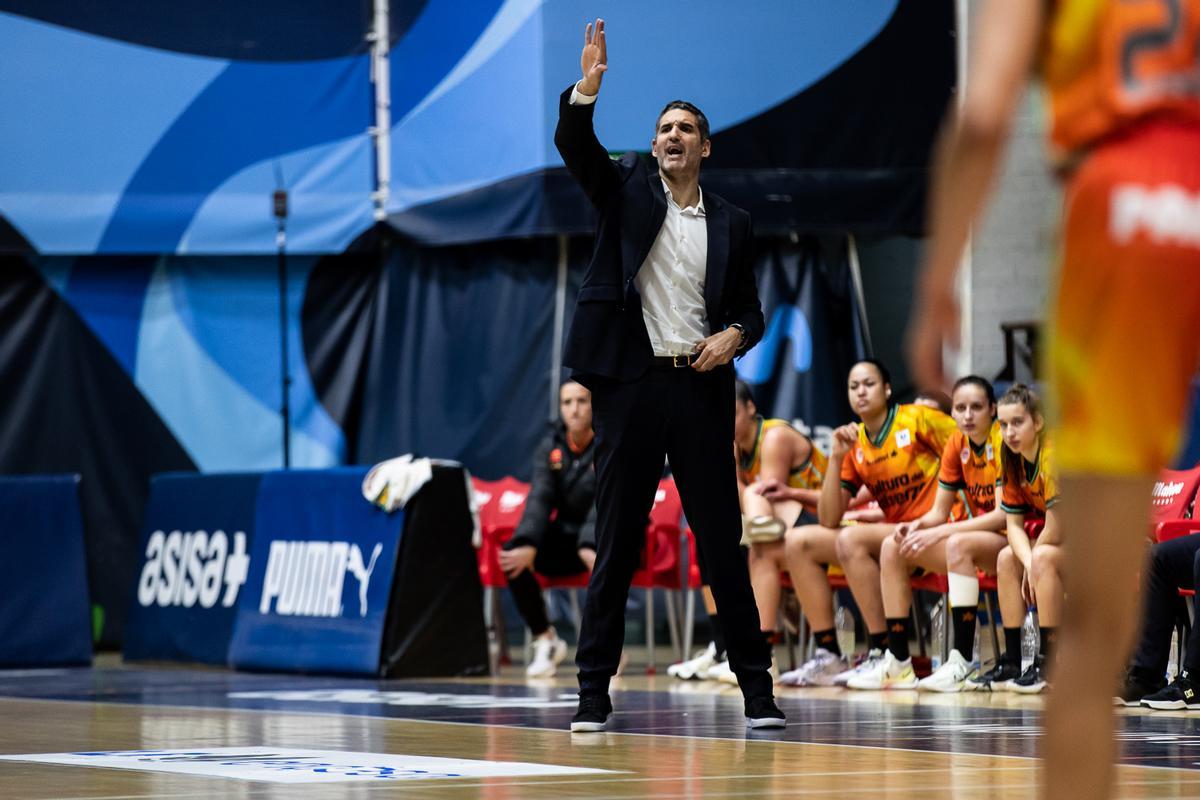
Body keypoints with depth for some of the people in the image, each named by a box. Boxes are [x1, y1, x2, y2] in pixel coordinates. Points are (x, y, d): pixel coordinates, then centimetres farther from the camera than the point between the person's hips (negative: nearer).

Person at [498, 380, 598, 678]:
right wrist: (528, 545, -30)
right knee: (512, 554, -21)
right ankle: (545, 639, -8)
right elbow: (540, 499, -11)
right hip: (567, 536, 5)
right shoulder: (550, 449, 2)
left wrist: (590, 547, -43)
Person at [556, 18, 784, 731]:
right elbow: (574, 146, -9)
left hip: (701, 389, 2)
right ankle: (594, 692, 3)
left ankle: (758, 688, 8)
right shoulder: (626, 189, 8)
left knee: (724, 541, 2)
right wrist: (587, 88, -26)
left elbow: (750, 309, 17)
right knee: (616, 542, 0)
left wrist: (733, 336, -5)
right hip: (632, 382, -1)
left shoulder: (731, 223, 13)